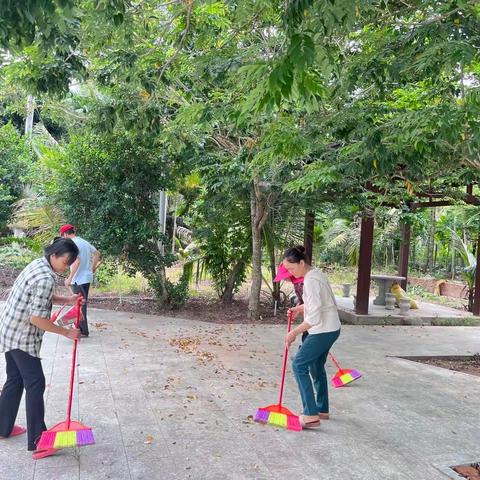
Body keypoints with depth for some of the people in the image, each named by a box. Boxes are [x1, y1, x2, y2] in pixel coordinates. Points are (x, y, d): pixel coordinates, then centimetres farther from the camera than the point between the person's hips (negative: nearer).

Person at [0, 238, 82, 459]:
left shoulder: (39, 264, 5)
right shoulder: (45, 278, -25)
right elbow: (36, 319, -24)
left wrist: (67, 300, 10)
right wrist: (67, 332, -16)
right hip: (21, 337, -10)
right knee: (35, 384, -5)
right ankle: (38, 442, 0)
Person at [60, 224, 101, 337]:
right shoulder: (84, 242, 11)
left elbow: (76, 261, -27)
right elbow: (97, 253, 20)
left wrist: (69, 278, -24)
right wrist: (93, 267, 27)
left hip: (79, 279, -9)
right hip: (87, 277, 9)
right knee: (82, 304, 19)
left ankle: (83, 331, 6)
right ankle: (81, 327, 30)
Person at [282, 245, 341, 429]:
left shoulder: (311, 281, -23)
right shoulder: (316, 273, 8)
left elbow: (313, 318, -25)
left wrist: (294, 333, -16)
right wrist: (299, 309, 10)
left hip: (324, 330, -10)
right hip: (329, 329, 10)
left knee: (299, 364, -8)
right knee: (316, 367, 19)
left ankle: (311, 415, -7)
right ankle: (322, 410, 31)